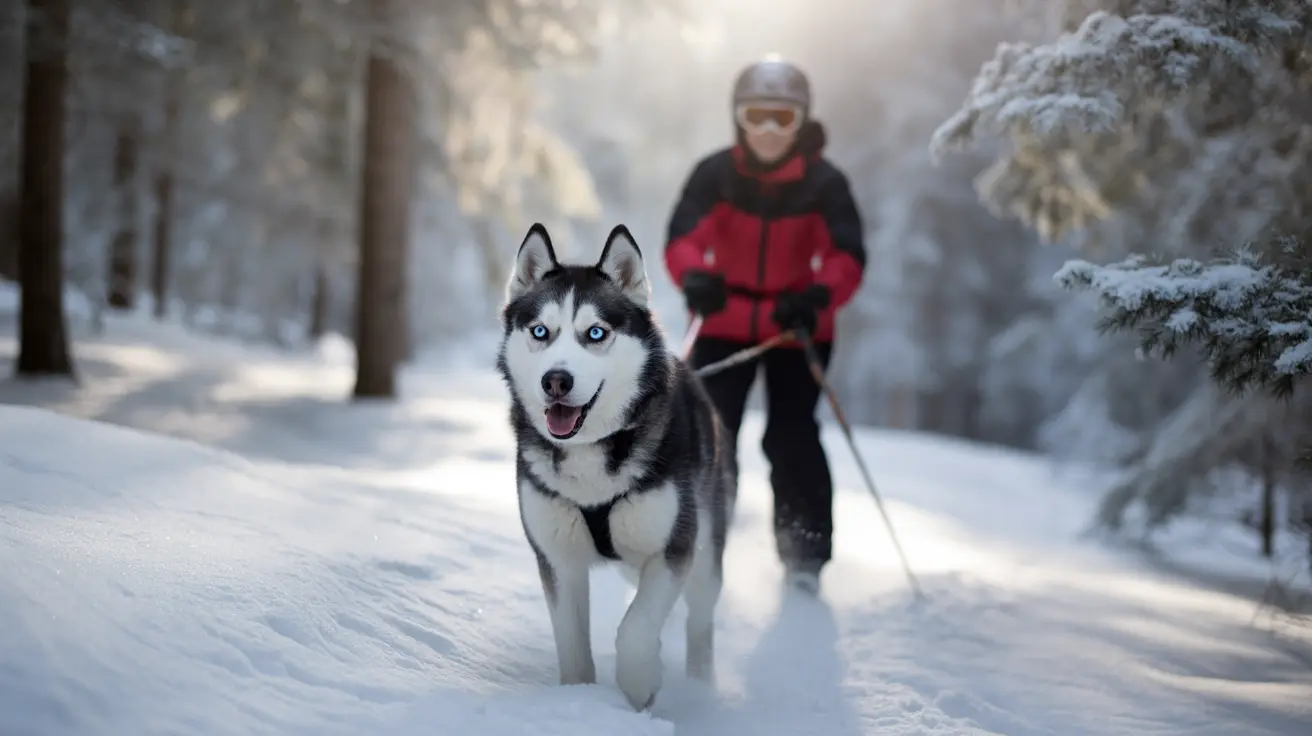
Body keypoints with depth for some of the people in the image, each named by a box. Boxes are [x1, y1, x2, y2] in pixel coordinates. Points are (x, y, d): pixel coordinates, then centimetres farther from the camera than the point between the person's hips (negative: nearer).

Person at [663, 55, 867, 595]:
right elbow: (682, 240, -20)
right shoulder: (714, 174, -10)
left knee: (792, 437, -6)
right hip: (724, 323, 1)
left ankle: (805, 553, 7)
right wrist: (694, 278, -42)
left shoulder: (825, 183, -11)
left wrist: (817, 298, -36)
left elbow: (848, 257, -17)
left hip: (798, 327, -1)